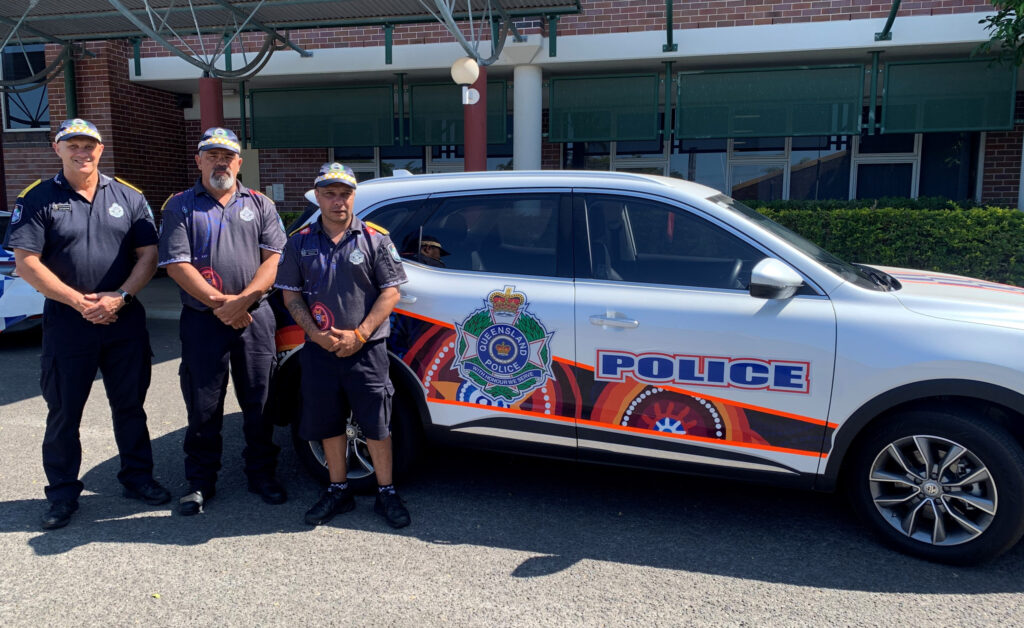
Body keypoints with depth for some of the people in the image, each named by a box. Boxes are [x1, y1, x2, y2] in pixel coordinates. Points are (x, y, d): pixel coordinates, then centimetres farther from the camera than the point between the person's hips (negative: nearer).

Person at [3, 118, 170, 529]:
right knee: (63, 412, 8)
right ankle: (63, 493, 22)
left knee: (130, 405, 11)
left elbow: (148, 255, 2)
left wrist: (119, 297, -12)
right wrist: (79, 301, -14)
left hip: (125, 321, 2)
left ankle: (137, 477, 26)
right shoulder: (38, 199, 0)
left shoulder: (128, 197, 6)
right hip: (65, 322, -1)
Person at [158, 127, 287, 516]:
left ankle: (262, 476, 22)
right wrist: (219, 302, -14)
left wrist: (242, 299, -13)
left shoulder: (260, 205, 10)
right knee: (203, 407, 7)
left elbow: (274, 258, 1)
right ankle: (200, 483, 21)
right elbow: (176, 264, -5)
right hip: (202, 320, -1)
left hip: (254, 318, 1)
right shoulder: (180, 207, 5)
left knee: (259, 404, 7)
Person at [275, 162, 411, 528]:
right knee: (328, 424, 12)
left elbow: (390, 292, -4)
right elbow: (291, 295, 7)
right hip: (319, 349, 3)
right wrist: (317, 333, -8)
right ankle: (338, 491, 28)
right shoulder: (301, 243, 7)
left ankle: (386, 494, 16)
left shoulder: (374, 239, 0)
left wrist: (359, 335, -12)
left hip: (366, 350, -3)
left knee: (376, 425, 2)